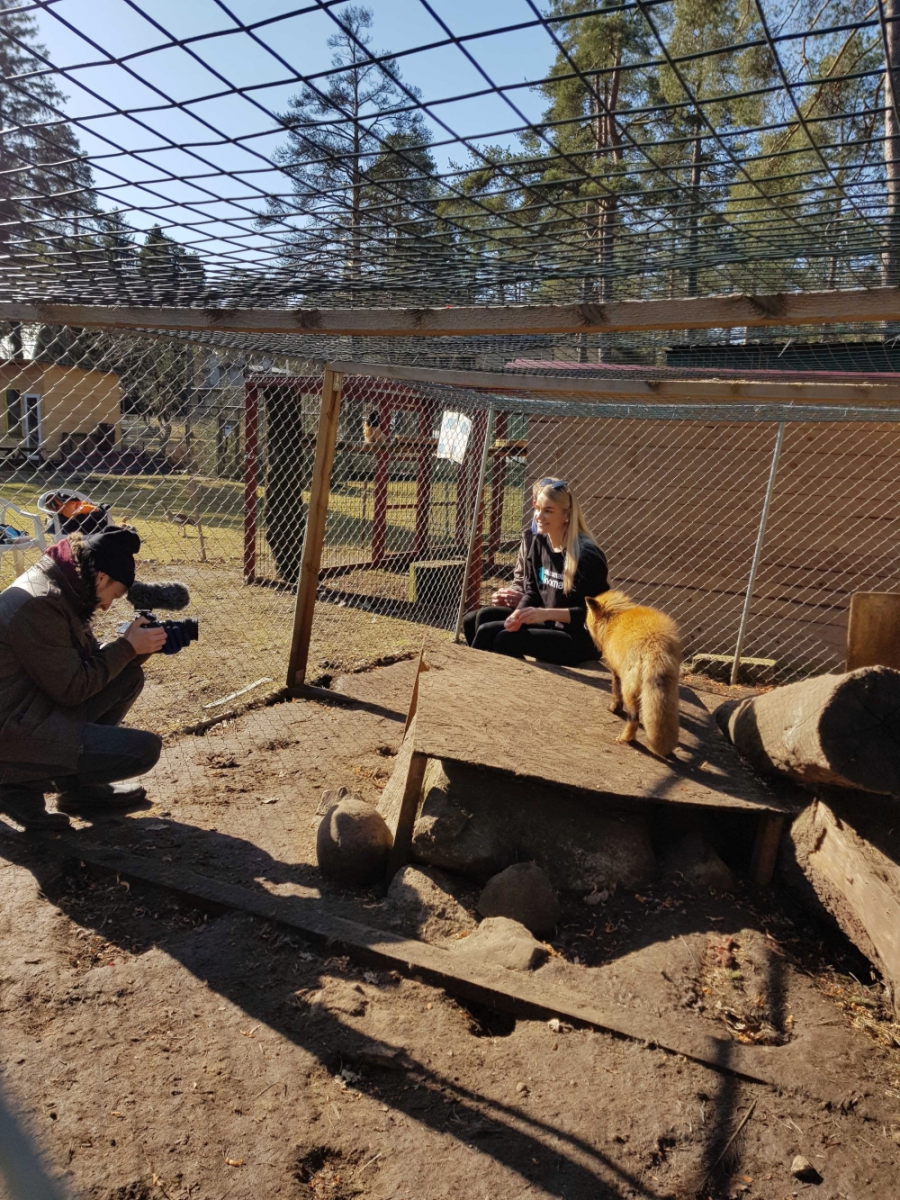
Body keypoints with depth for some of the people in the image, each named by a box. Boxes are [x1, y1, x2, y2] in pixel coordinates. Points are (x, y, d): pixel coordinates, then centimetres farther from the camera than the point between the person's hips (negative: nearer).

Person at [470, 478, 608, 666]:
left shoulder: (585, 554, -19)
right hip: (551, 626, 7)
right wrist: (519, 613, -13)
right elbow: (532, 592, 8)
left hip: (582, 640, -7)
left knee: (507, 639, -23)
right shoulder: (539, 542, 3)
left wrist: (546, 613, -29)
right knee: (486, 631, -5)